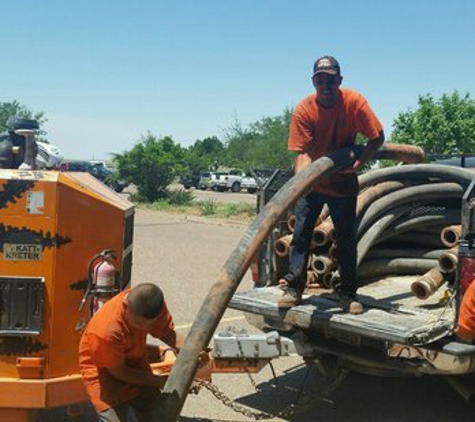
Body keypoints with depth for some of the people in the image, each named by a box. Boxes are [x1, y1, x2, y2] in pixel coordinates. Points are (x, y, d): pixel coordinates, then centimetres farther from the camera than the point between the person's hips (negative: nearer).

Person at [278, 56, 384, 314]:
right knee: (301, 234, -2)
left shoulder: (354, 102, -18)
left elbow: (377, 137, -12)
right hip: (312, 183, 0)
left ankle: (348, 293, 17)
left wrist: (358, 163, -25)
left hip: (344, 184, 0)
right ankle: (294, 288, 7)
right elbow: (302, 152, -22)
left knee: (346, 239, 6)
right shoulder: (303, 110, -18)